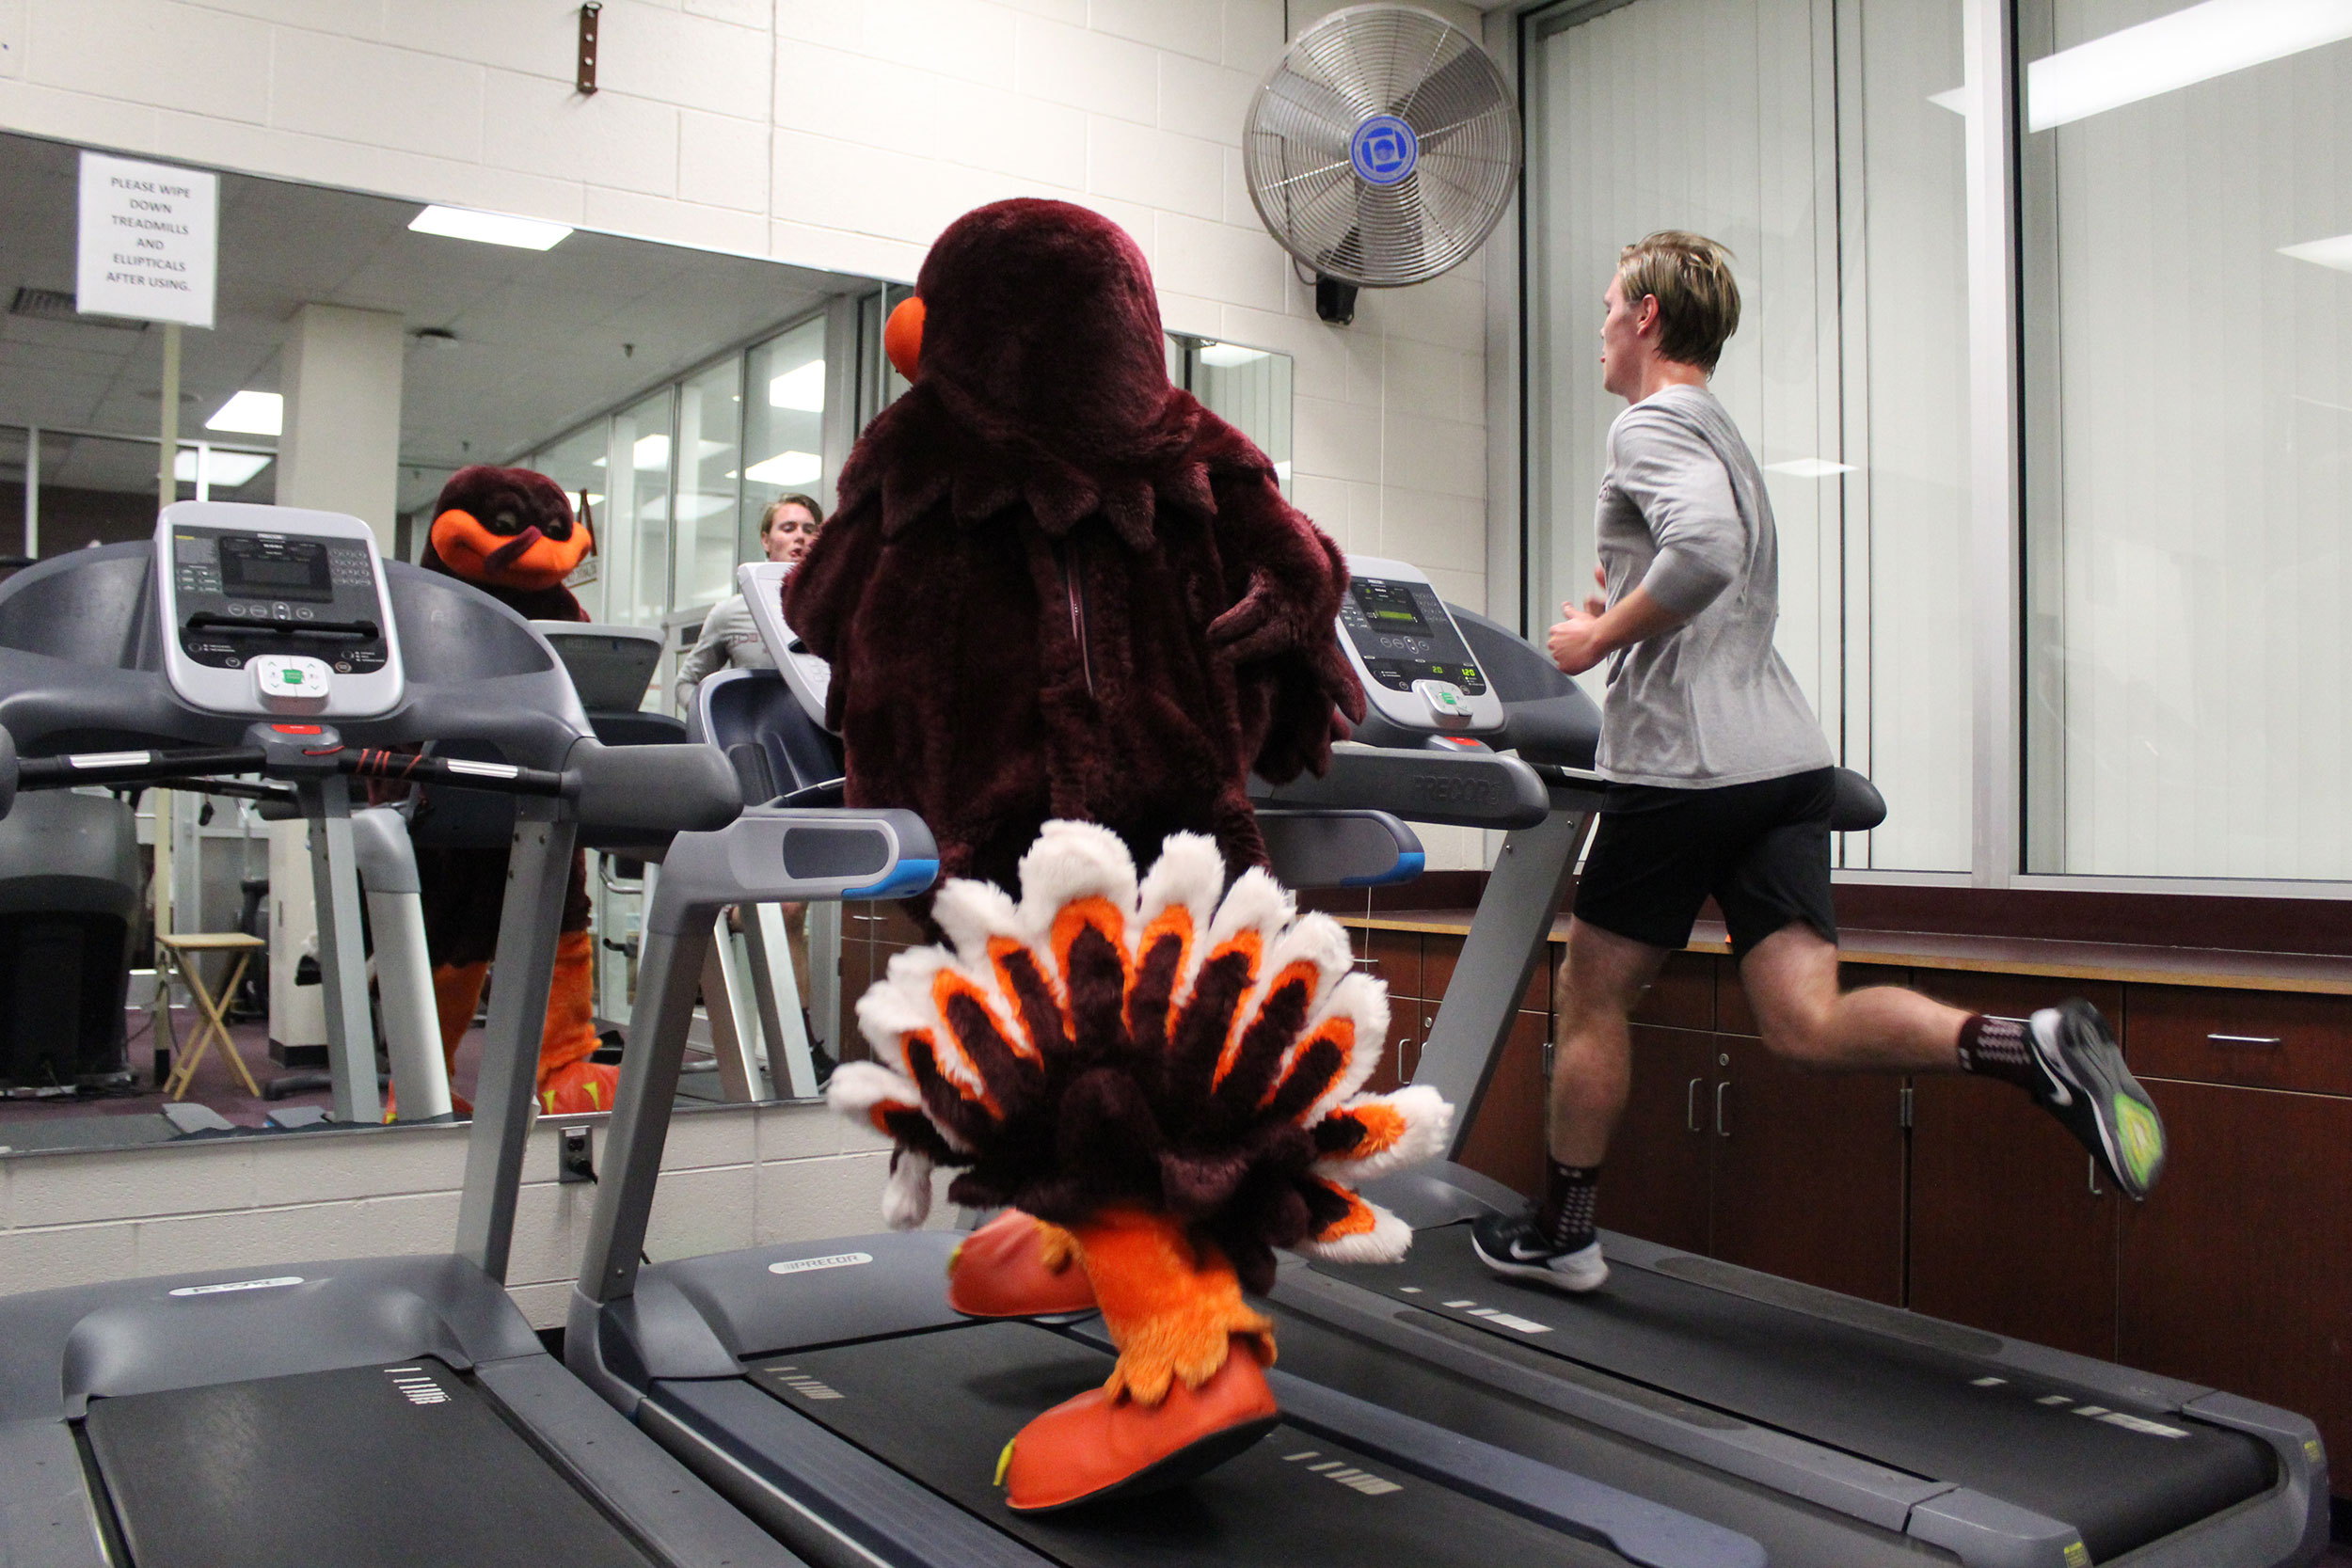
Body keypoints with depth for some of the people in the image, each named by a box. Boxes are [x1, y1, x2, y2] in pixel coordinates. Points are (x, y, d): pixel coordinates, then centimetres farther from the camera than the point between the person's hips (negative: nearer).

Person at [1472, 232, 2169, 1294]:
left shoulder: (1650, 425, -5)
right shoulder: (1724, 438, 25)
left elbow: (1705, 550, -25)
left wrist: (1599, 640, -13)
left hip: (1688, 767, -8)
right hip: (1787, 759, 8)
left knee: (1591, 996, 9)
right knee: (1804, 1023, -1)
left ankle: (1560, 1234, 19)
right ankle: (2033, 1046, -21)